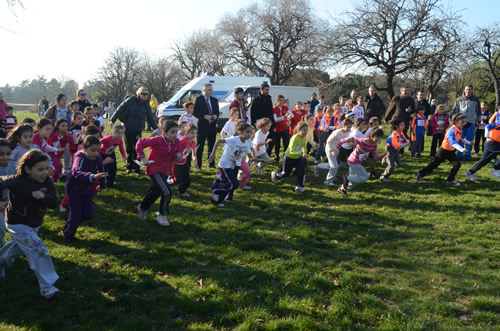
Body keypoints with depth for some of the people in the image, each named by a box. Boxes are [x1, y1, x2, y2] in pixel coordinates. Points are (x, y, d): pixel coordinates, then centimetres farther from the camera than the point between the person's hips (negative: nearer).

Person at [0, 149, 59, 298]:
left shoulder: (47, 182, -13)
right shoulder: (17, 181, -27)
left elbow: (54, 203, -14)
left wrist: (44, 196, -32)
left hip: (35, 224, 7)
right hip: (18, 224, -7)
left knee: (17, 247, 31)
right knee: (39, 251, -15)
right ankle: (46, 286, -5)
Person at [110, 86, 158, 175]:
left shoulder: (146, 105, 6)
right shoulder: (132, 100, -5)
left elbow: (150, 119, 11)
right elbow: (120, 109, -5)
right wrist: (113, 120, -10)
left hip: (138, 130, 2)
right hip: (128, 129, -2)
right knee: (129, 149, 3)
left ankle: (136, 169, 4)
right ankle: (129, 167, 18)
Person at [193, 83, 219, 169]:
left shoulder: (214, 100, 13)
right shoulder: (198, 99, -3)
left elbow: (217, 111, 19)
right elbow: (195, 112, -7)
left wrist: (216, 115, -3)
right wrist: (204, 116, -18)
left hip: (212, 126, 5)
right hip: (202, 126, -5)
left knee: (211, 145, 11)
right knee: (200, 146, -1)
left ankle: (211, 163, 19)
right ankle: (198, 165, 5)